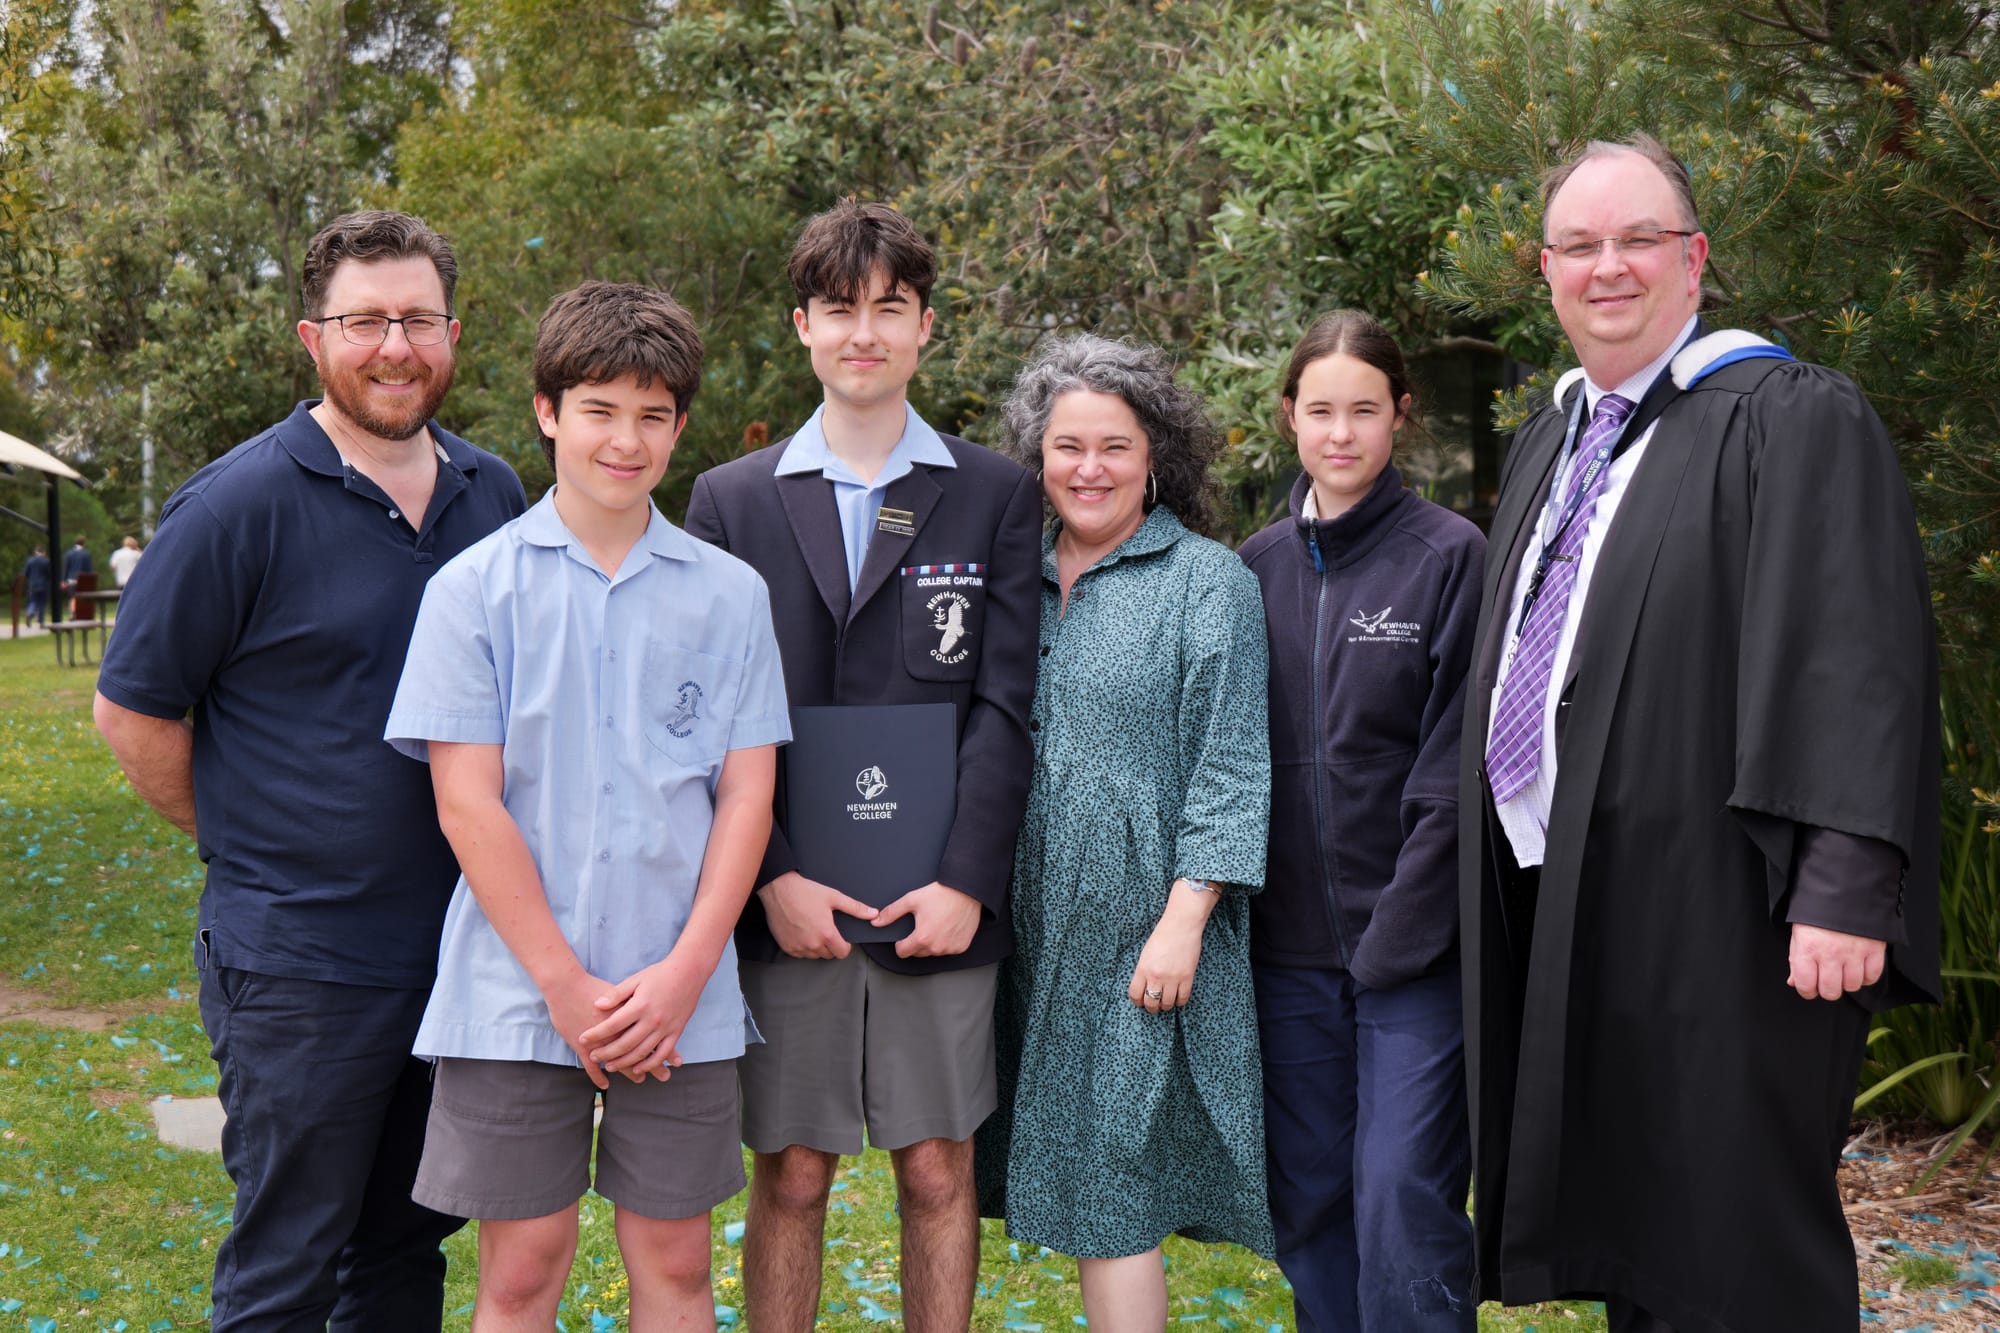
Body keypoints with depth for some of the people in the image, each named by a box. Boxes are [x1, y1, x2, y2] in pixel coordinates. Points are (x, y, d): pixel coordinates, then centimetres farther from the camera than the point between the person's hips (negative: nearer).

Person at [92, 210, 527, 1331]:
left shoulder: (495, 495, 7)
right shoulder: (240, 503, -10)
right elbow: (133, 708, -4)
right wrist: (242, 839, 0)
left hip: (462, 940, 5)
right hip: (301, 965, -5)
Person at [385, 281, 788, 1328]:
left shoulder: (729, 593, 5)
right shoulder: (474, 588, -1)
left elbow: (747, 793, 3)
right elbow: (467, 806, -5)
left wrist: (682, 975, -8)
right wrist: (569, 989, -9)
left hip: (682, 1004, 2)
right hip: (516, 996, -1)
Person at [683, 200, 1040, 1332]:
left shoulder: (997, 497, 6)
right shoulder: (731, 499, 7)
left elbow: (1006, 709, -1)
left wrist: (963, 883, -11)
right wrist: (774, 877, -9)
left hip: (940, 906, 0)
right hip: (784, 908, 0)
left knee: (939, 1172, 8)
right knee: (791, 1177, 7)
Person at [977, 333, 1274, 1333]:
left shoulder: (1206, 580, -3)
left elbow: (1229, 767, -9)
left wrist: (1182, 921, -16)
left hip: (1139, 931, -5)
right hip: (1036, 924, 5)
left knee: (1111, 1185, -2)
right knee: (1077, 1182, 11)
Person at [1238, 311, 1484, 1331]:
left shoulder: (1452, 558, -4)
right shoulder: (1254, 570, 9)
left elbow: (1455, 764, -8)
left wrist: (1399, 932, -12)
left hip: (1413, 940, -4)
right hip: (1289, 942, 5)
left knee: (1403, 1201, -6)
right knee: (1307, 1205, 12)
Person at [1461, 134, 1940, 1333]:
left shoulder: (1796, 421, -8)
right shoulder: (1549, 443, 16)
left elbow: (1857, 661, -16)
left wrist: (1844, 887, -23)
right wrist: (1502, 876, 18)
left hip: (1708, 910, -7)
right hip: (1563, 909, 8)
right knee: (1626, 1236, 16)